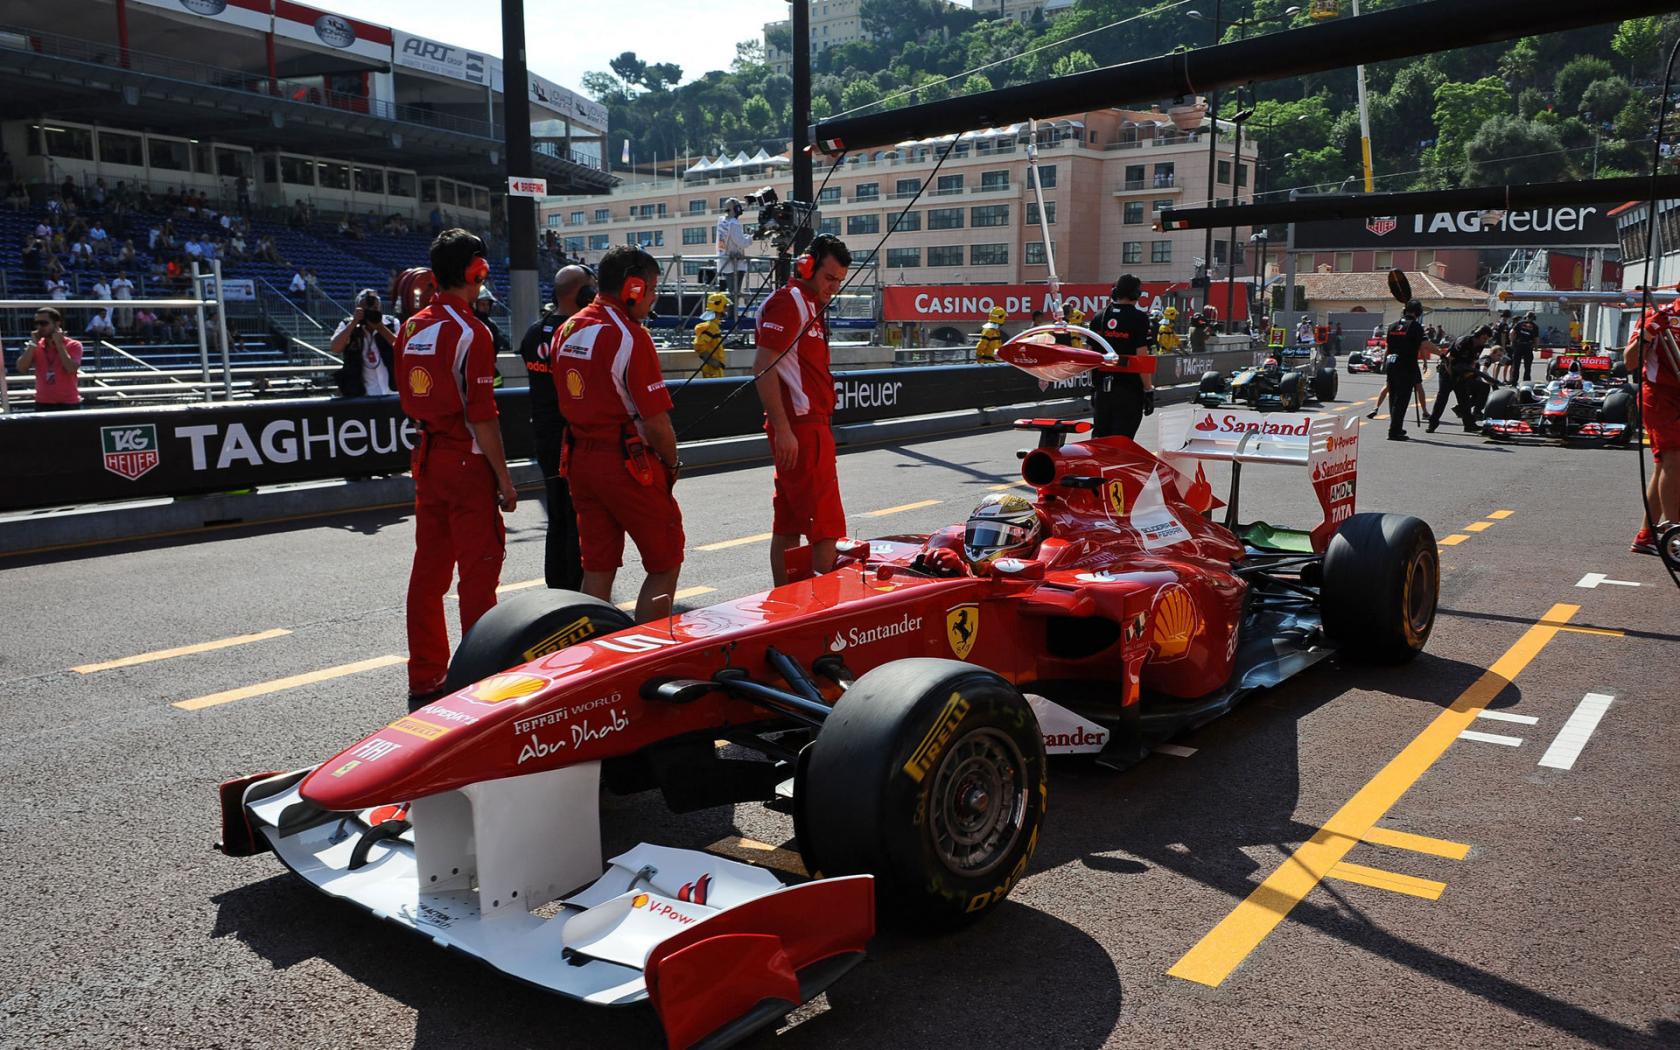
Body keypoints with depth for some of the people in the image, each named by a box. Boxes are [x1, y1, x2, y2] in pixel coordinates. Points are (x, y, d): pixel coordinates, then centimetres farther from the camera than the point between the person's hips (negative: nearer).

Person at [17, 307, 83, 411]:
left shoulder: (73, 345, -4)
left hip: (68, 404, -4)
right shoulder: (35, 347, 8)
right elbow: (21, 369, -4)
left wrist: (59, 344, -16)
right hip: (43, 404, 4)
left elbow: (72, 369, -20)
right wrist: (33, 344, -7)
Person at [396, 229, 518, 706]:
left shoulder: (411, 328, 8)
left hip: (427, 458, 8)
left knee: (429, 567, 12)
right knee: (479, 570, 0)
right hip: (468, 461, -8)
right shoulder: (471, 333, -15)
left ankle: (425, 679, 19)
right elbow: (482, 416, -17)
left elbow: (409, 400, 14)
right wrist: (504, 478, -13)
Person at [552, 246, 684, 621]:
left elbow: (568, 403, 14)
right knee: (665, 564, 6)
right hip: (628, 463, -8)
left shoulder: (566, 331, 8)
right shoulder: (630, 336, -16)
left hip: (580, 460, 8)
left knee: (597, 567, 14)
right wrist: (672, 464, -2)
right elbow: (656, 422, -17)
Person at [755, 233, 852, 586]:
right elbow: (763, 368, -19)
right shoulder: (788, 302, -11)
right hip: (798, 427, -10)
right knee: (826, 526, -10)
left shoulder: (810, 306, 20)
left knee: (789, 524, 12)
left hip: (809, 425, 10)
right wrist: (782, 429, -24)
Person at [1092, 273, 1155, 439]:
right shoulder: (1139, 318, -9)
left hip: (1101, 388, 5)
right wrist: (1149, 390, -9)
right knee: (1121, 438, -2)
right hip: (1129, 389, -5)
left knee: (1099, 436, 14)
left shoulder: (1099, 317, 7)